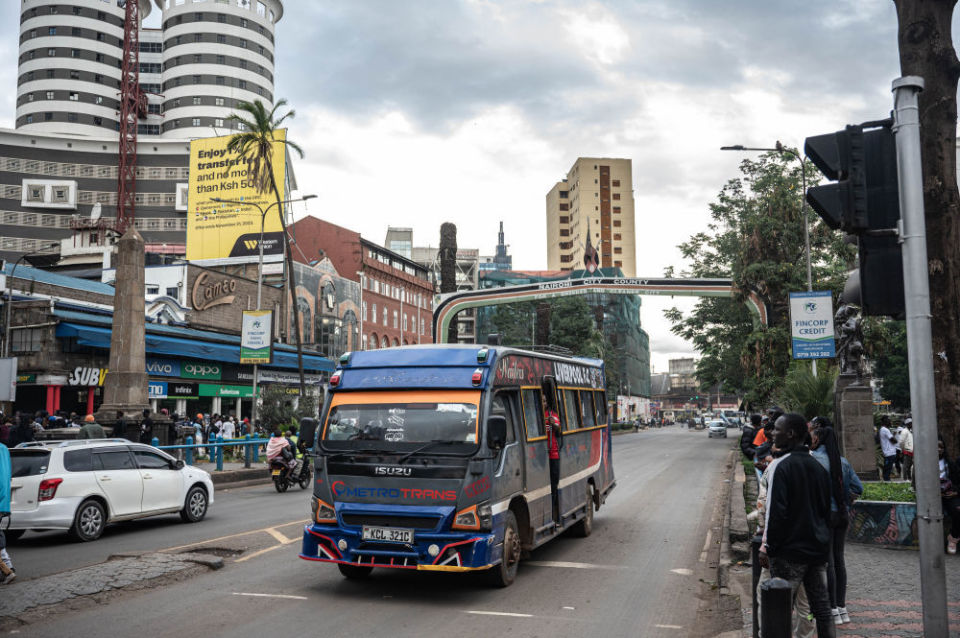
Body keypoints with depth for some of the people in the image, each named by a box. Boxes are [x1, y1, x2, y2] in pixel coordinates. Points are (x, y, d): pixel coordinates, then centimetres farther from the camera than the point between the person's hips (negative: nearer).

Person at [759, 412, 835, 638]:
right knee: (822, 608, 12)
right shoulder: (818, 466, 11)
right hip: (819, 549, 8)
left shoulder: (780, 466, -14)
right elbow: (827, 508, 17)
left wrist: (767, 546, -11)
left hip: (789, 551, -7)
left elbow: (776, 511, -18)